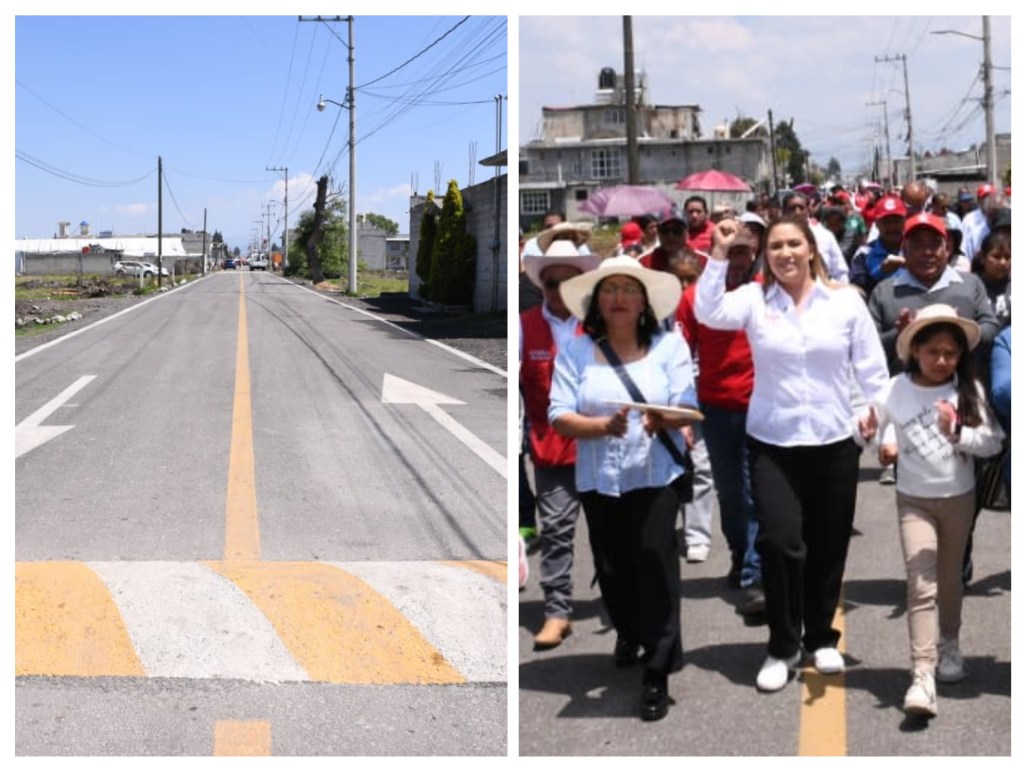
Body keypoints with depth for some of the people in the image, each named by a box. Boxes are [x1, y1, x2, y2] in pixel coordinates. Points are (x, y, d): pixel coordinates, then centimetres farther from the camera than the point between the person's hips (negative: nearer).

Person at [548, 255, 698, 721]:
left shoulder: (669, 345, -4)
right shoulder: (575, 351, -4)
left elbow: (687, 408, -8)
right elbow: (559, 417, -10)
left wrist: (663, 419, -30)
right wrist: (603, 426, -27)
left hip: (655, 475, -2)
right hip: (598, 478, 2)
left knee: (654, 560, -10)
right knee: (612, 566, 14)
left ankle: (657, 674, -1)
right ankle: (629, 632, 45)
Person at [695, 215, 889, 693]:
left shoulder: (845, 301, 0)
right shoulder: (753, 299, -3)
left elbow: (871, 365, 2)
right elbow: (708, 313, -21)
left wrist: (874, 411, -9)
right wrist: (719, 256, -26)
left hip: (834, 443, 2)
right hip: (772, 445, -1)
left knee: (828, 548, 12)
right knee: (780, 542, -12)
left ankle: (821, 638, 34)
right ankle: (782, 647, 8)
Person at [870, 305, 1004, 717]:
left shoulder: (969, 390, -7)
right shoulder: (894, 391, -9)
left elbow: (993, 442, -10)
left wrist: (958, 434, -24)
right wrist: (881, 445, -20)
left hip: (959, 498, 1)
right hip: (913, 500, -1)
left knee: (949, 579, 18)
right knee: (920, 586, -10)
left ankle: (949, 646, 42)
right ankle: (922, 677, -14)